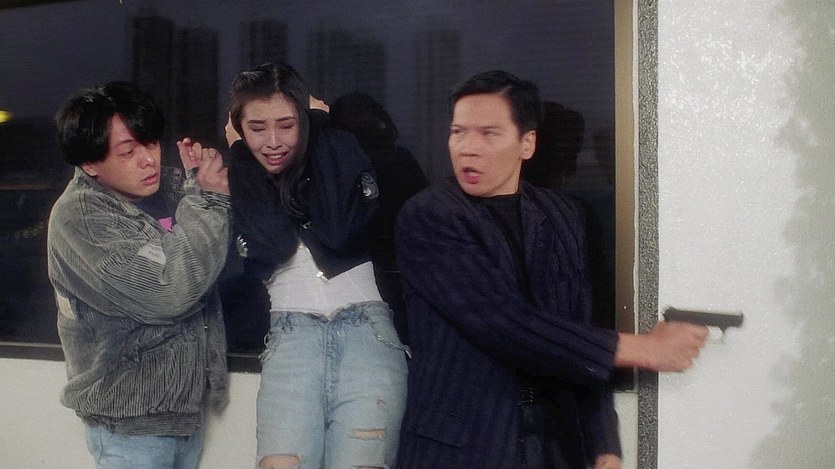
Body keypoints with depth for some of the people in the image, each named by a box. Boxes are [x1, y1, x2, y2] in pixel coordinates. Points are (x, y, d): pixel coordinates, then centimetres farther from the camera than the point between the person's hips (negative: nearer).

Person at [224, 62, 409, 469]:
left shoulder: (339, 153, 9)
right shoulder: (237, 181, 12)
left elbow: (342, 232, -7)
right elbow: (269, 249, -5)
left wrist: (320, 129, -2)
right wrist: (241, 151, 1)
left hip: (366, 326, -1)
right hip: (291, 334, 1)